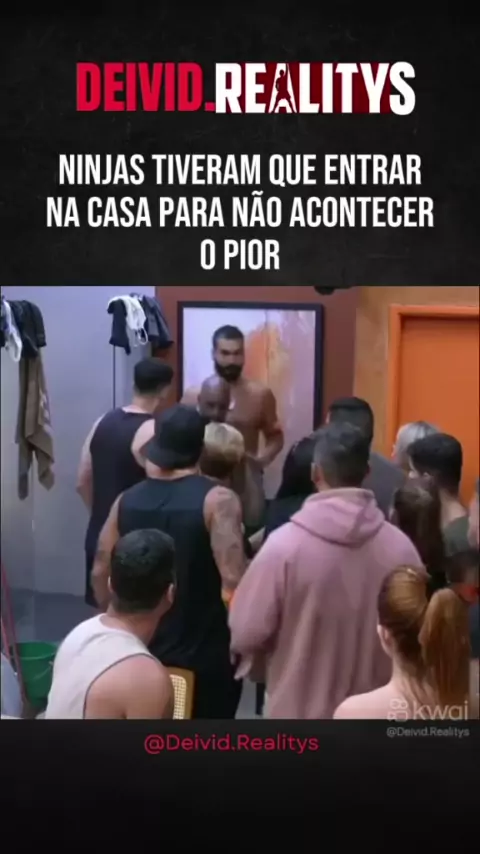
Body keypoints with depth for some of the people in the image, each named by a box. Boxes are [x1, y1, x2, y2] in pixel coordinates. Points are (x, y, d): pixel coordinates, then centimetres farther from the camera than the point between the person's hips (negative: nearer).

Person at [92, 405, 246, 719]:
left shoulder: (127, 501, -3)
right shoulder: (217, 500, -18)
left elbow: (101, 573, 3)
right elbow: (234, 582, -28)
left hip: (145, 651, 5)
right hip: (206, 654, -4)